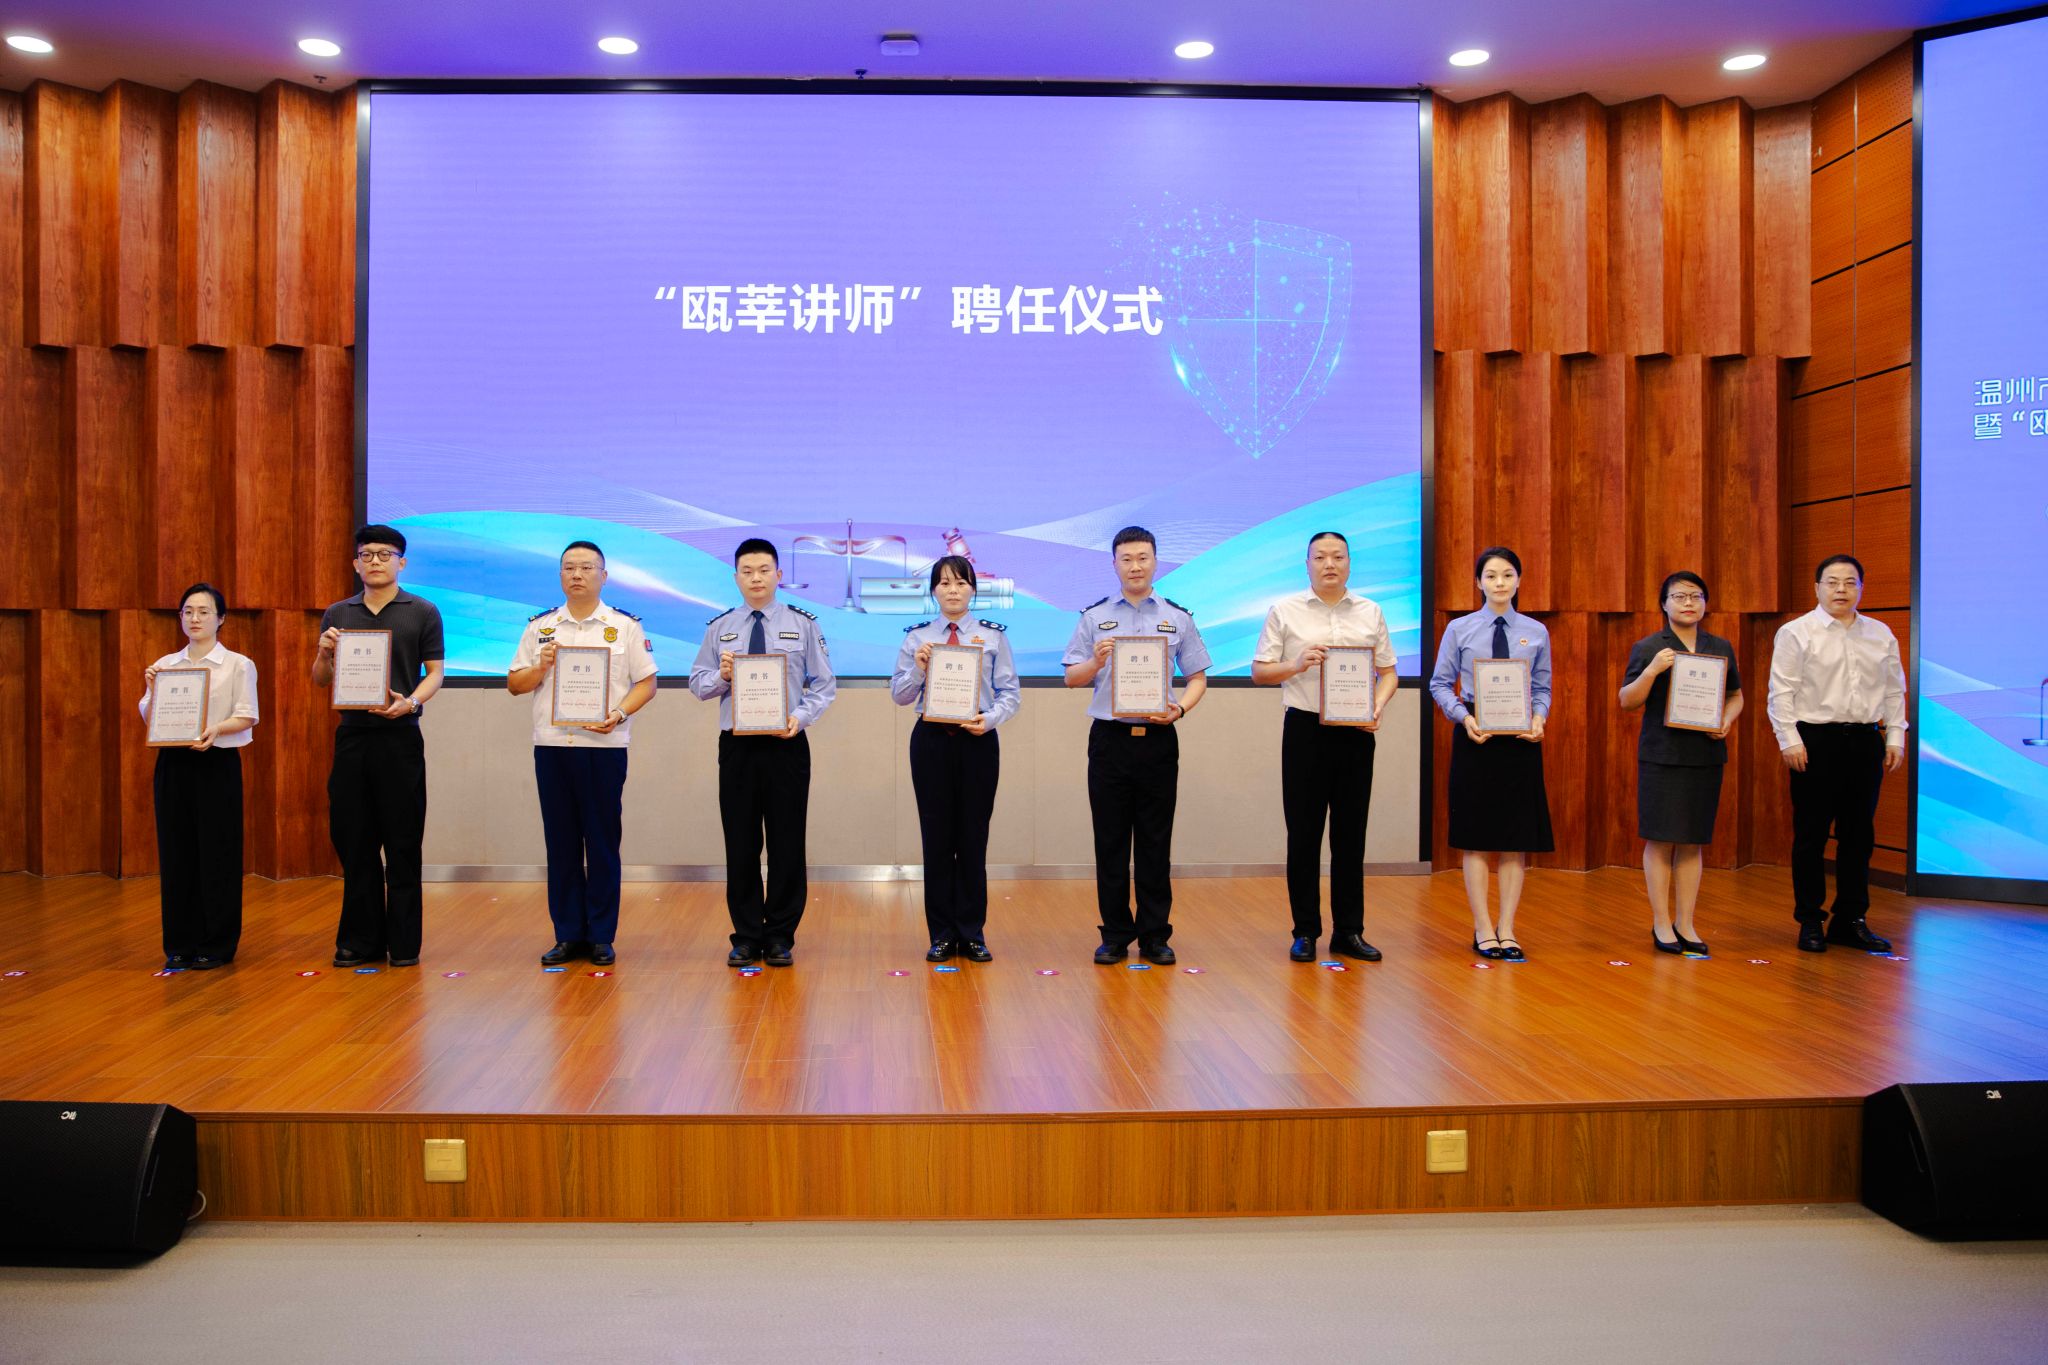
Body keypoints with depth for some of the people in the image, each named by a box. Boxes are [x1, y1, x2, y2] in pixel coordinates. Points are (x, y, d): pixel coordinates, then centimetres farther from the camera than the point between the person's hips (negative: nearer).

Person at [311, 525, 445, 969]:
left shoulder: (423, 613, 3)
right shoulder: (337, 615, 13)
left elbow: (434, 672, 0)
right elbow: (319, 681, 14)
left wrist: (410, 702, -19)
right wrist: (325, 653, -7)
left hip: (399, 737, -3)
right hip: (351, 735, 3)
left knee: (402, 844, 0)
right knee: (353, 840, 6)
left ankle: (404, 942, 8)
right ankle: (361, 940, 15)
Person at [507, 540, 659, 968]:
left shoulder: (625, 626, 4)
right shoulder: (540, 626, 11)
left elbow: (646, 683, 1)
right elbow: (514, 684, 12)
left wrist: (620, 714, -14)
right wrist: (541, 667, -7)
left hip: (605, 745, -2)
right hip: (551, 744, 3)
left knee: (603, 842, 1)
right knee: (560, 841, 6)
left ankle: (601, 936, 10)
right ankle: (568, 935, 14)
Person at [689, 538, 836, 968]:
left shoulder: (803, 624, 3)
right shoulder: (719, 628, 8)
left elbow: (824, 684, 0)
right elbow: (697, 683, 8)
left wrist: (801, 716, -16)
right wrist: (721, 677, -13)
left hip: (787, 744, -1)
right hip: (736, 745, 1)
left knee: (788, 842, 3)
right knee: (740, 844, 5)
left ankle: (780, 937, 14)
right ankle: (746, 936, 17)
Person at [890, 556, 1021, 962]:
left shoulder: (993, 636, 4)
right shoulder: (916, 637, 5)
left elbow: (1010, 692, 1)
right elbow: (899, 696, 4)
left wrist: (990, 718, -17)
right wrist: (918, 668, -14)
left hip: (978, 740, 0)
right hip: (931, 739, 0)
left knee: (974, 836, 3)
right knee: (937, 836, 4)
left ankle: (972, 934, 14)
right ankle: (942, 934, 14)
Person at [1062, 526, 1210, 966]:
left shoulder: (1178, 617, 8)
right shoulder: (1094, 617, 6)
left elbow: (1198, 677, 8)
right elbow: (1072, 678, 4)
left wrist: (1180, 709, -10)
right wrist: (1096, 661, -16)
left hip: (1158, 738, 0)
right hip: (1109, 739, 0)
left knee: (1155, 842, 4)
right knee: (1110, 842, 4)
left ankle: (1155, 936, 13)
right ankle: (1115, 936, 13)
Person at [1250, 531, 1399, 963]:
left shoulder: (1371, 613, 10)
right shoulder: (1286, 612, 3)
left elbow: (1388, 671, 11)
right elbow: (1259, 670, 2)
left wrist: (1378, 707, -7)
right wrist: (1296, 665, -16)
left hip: (1356, 732, 2)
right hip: (1305, 729, -2)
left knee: (1351, 834, 6)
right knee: (1304, 834, 2)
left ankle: (1349, 931, 15)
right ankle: (1305, 932, 11)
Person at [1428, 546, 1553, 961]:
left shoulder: (1536, 632, 6)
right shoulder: (1459, 629, 1)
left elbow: (1542, 688, 9)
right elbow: (1440, 684, 2)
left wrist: (1539, 718, -10)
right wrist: (1464, 717, -13)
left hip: (1521, 739, 2)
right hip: (1475, 738, -2)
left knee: (1518, 837, 4)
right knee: (1476, 836, 2)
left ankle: (1507, 930, 12)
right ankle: (1482, 930, 10)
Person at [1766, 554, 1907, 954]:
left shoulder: (1881, 635, 12)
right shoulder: (1796, 633, -2)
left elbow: (1894, 691, 15)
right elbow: (1781, 691, -7)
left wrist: (1895, 737, 7)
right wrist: (1790, 740, -13)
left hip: (1865, 743, 5)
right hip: (1815, 742, -4)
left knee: (1859, 836, 8)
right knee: (1811, 836, 1)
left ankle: (1851, 921, 18)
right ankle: (1810, 922, 9)